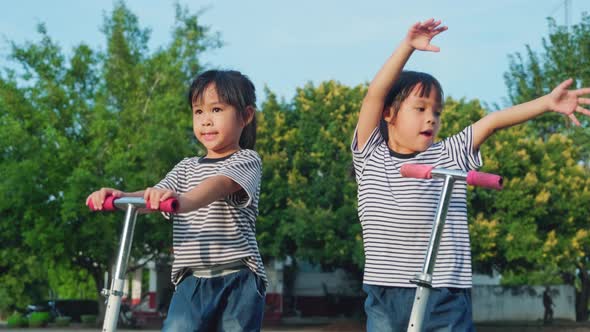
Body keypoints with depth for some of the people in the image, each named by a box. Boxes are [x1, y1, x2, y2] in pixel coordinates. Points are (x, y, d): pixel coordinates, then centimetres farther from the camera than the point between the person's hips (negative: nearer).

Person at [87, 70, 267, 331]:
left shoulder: (246, 161, 0)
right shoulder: (187, 167, 19)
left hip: (238, 280, -4)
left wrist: (184, 201, -44)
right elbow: (153, 197, 3)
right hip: (193, 280, 4)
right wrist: (120, 197, -21)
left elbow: (221, 185, -22)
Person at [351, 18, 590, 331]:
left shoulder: (449, 156, 8)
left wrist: (546, 103, -12)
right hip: (386, 295, 0)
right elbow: (375, 95, -5)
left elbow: (492, 121, -1)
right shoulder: (370, 156, 6)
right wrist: (408, 46, -14)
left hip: (444, 296, 0)